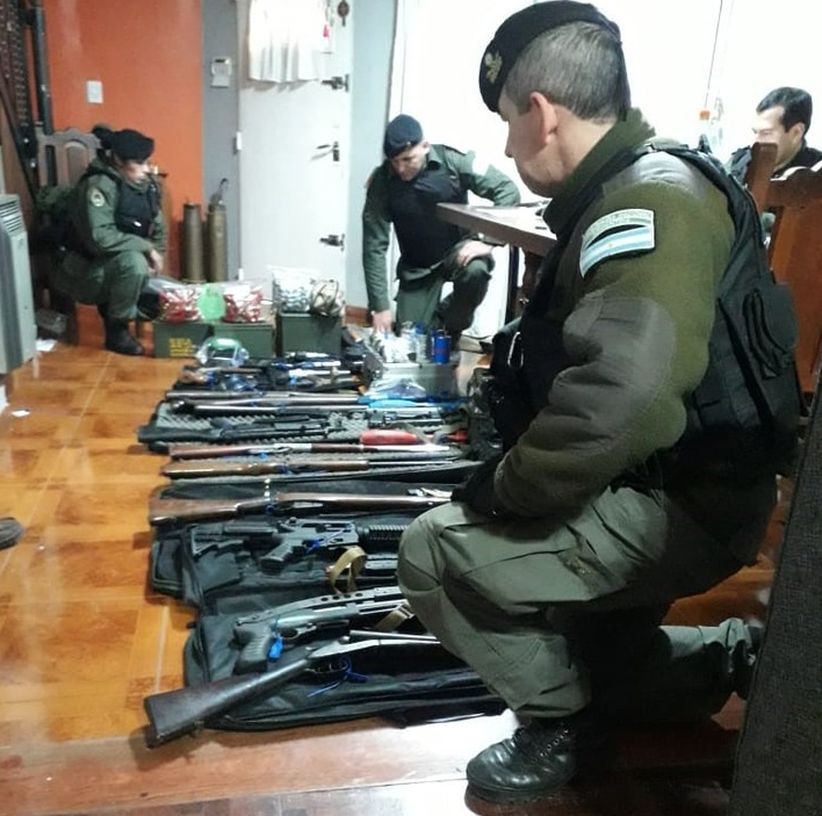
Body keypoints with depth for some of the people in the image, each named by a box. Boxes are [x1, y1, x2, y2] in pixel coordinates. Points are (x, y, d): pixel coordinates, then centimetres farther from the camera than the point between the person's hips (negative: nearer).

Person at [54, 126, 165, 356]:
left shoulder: (147, 184, 1)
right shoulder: (98, 186, -23)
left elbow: (158, 229, 12)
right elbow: (99, 239, -32)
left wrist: (155, 255, -5)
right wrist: (146, 247, -27)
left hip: (124, 264, 8)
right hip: (89, 271, -8)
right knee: (134, 263, -36)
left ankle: (111, 304, 18)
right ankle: (116, 330, -16)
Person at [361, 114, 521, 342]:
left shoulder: (453, 160, -20)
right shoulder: (381, 181, -17)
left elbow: (508, 191, -18)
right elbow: (374, 246, -17)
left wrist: (488, 241, -30)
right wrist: (380, 306, -22)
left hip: (458, 249, -1)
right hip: (417, 266, 2)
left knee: (476, 271, -35)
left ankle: (449, 327, -6)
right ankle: (435, 323, 31)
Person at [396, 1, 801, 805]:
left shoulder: (651, 200, -22)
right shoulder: (626, 198, 11)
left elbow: (617, 397, -37)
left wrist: (507, 489, -24)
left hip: (682, 508, -10)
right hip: (660, 493, 10)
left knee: (436, 551, -14)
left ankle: (562, 722, 4)